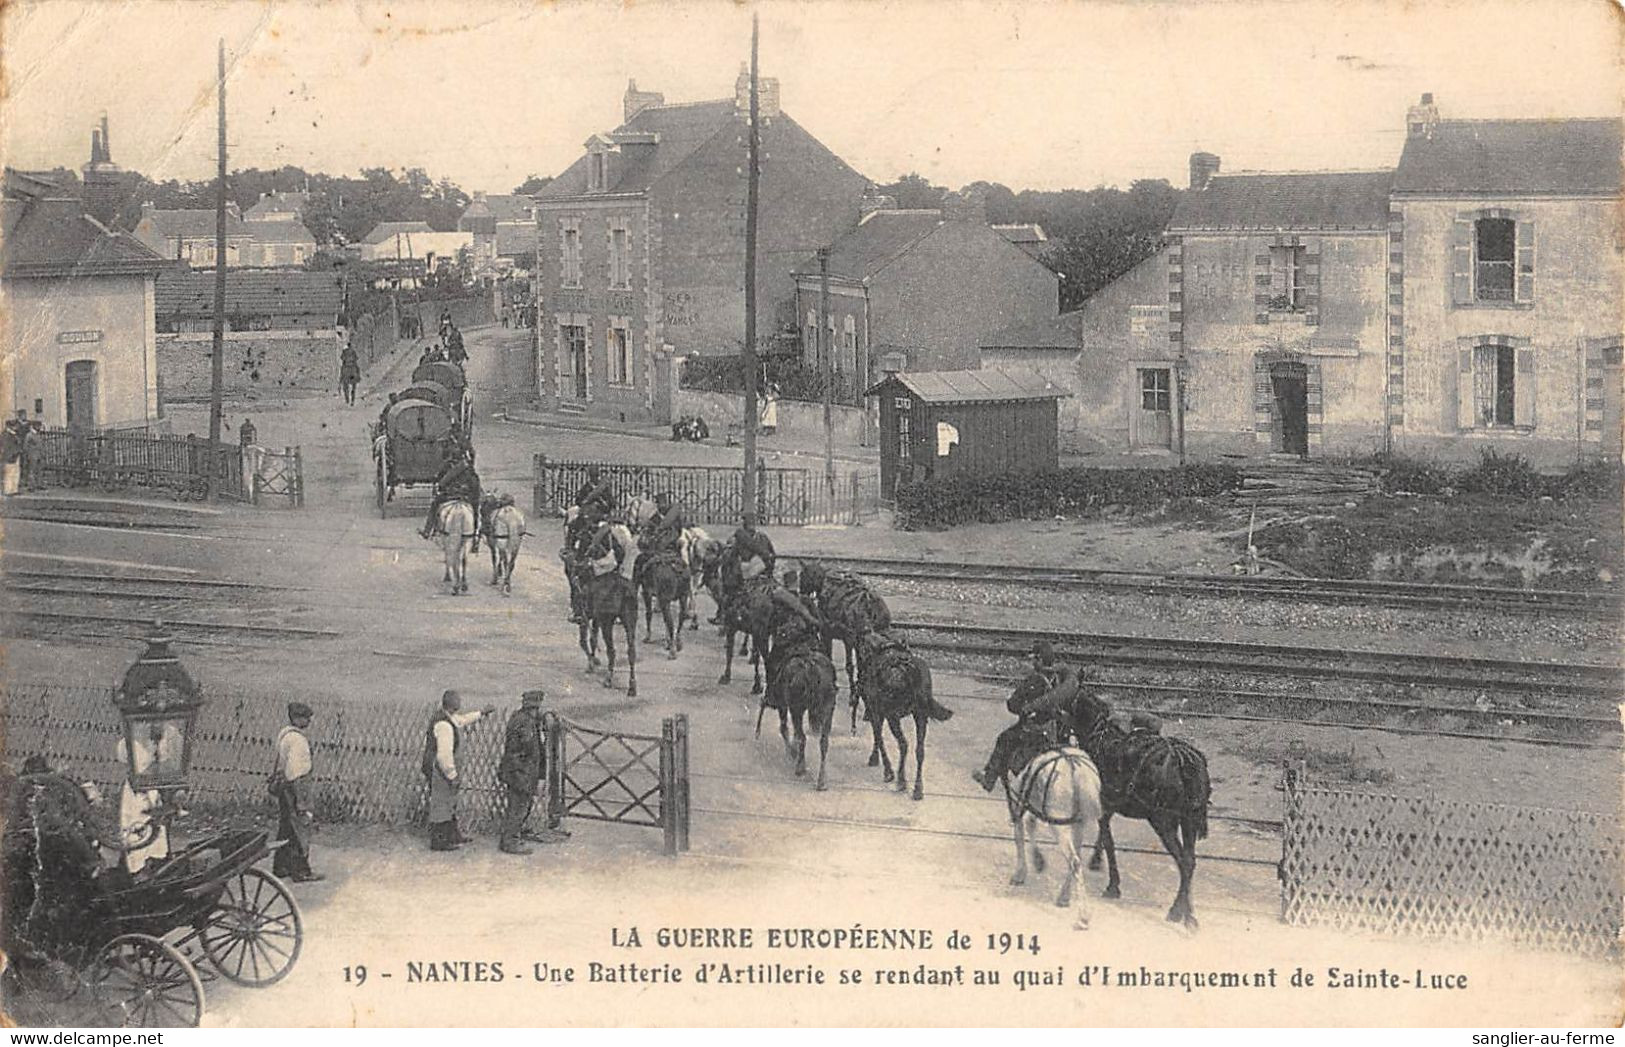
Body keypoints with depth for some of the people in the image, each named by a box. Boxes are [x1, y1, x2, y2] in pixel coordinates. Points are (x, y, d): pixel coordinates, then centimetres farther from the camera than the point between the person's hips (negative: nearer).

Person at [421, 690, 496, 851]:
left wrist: (481, 713, 31)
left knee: (449, 802, 22)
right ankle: (437, 842, 10)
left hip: (441, 765, 10)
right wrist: (453, 775, -23)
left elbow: (462, 721, 26)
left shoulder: (443, 715, 4)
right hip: (438, 769, -10)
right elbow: (444, 753, -30)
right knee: (440, 804, 0)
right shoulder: (444, 725, -28)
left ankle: (453, 835, 35)